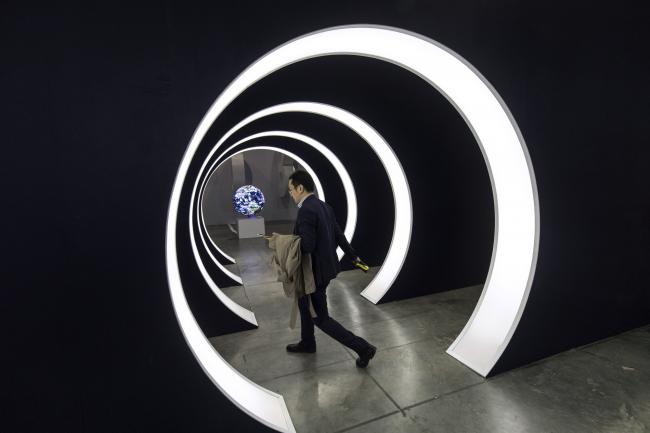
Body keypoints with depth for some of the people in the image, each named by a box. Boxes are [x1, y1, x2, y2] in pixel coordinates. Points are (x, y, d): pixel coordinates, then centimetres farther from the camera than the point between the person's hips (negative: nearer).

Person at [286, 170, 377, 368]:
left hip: (317, 270, -10)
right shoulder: (324, 206, 4)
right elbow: (339, 235, 10)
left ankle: (363, 347, 13)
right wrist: (354, 256, 21)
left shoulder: (306, 211, -24)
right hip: (326, 265, 10)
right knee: (303, 302, 27)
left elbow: (307, 246, -30)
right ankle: (307, 343, 47)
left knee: (321, 318, 7)